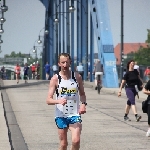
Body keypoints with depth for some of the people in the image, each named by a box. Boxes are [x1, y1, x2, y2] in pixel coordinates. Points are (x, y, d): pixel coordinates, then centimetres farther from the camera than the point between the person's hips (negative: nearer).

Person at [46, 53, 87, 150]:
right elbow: (49, 100, -9)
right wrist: (59, 101, -30)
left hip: (75, 114, 1)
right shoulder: (55, 79, -5)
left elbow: (82, 94, 15)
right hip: (61, 115, 0)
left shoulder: (77, 77, 1)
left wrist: (83, 104, -6)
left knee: (76, 141, -17)